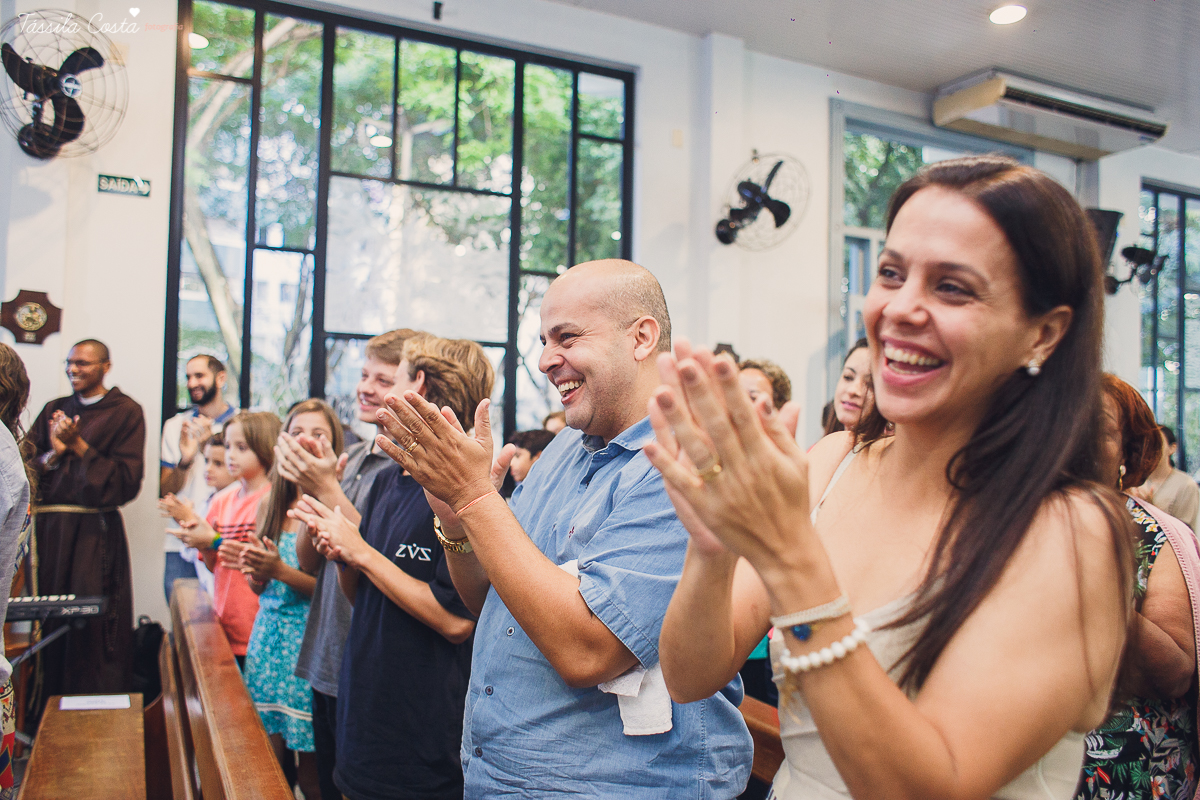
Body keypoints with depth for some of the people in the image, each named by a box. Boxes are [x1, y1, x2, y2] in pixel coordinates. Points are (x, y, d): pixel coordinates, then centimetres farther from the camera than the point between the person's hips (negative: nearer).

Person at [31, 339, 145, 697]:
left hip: (93, 532, -5)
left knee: (91, 629, -5)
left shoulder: (125, 411, 1)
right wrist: (54, 453, -6)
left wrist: (78, 446, -8)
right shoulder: (54, 409, 17)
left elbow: (127, 482, -7)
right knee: (45, 627, 4)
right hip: (46, 529, 5)